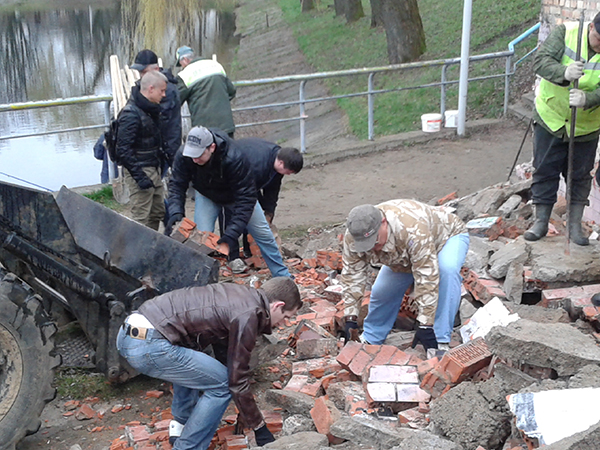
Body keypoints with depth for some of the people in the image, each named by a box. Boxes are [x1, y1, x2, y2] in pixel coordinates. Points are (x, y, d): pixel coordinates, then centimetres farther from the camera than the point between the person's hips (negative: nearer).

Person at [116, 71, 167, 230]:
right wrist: (139, 177, -23)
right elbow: (124, 150, -22)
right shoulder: (131, 114, -19)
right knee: (141, 218, -5)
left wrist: (161, 163, 19)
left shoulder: (151, 109, 10)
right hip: (140, 171, -10)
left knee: (158, 212, 17)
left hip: (154, 169, 10)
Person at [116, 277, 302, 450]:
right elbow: (237, 381, -5)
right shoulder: (247, 317, -9)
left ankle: (180, 424, 33)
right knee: (221, 384, 1)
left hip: (128, 332, 10)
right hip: (149, 347, -10)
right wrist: (260, 429, 8)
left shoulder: (240, 295, 18)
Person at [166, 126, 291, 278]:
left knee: (263, 235, 5)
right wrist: (176, 213, -44)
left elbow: (245, 200, -41)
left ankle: (283, 277, 24)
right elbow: (177, 185, -24)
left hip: (237, 194, -2)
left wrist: (228, 239, -47)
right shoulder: (183, 155, -33)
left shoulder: (235, 159, -43)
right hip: (207, 195, 2)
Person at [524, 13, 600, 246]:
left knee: (580, 175, 9)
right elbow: (540, 60, -24)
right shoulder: (565, 33, -14)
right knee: (544, 171, 6)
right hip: (551, 117, -1)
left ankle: (575, 225, 23)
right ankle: (541, 221, 20)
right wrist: (564, 73, -42)